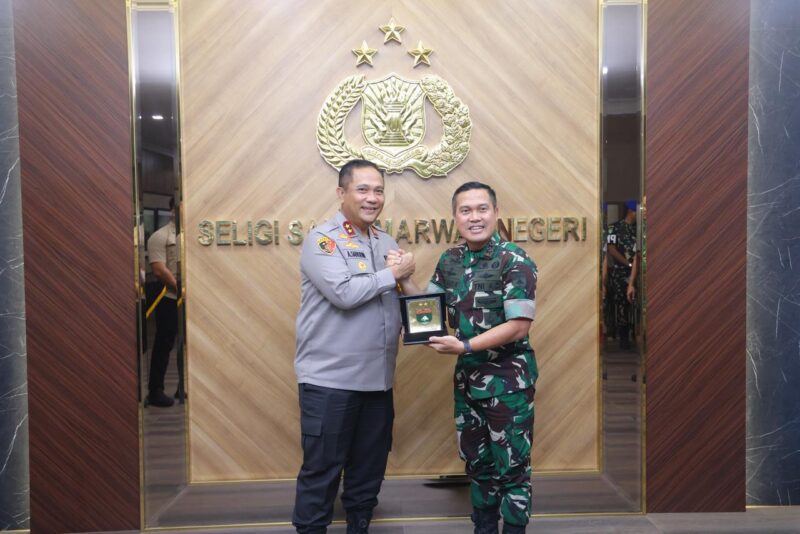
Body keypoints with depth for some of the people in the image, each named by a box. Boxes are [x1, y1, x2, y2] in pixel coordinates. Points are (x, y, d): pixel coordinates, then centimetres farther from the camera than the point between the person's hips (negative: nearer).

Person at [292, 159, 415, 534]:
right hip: (329, 379, -6)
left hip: (377, 378, 6)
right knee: (321, 471, 5)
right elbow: (344, 293, -23)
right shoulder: (322, 239, -9)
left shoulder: (386, 242, 12)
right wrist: (392, 275, -11)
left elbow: (400, 299, 14)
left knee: (369, 468, 18)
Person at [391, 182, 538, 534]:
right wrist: (404, 279, -6)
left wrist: (464, 346, -24)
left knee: (511, 465, 8)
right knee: (476, 462, 19)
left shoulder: (515, 261, -15)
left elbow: (519, 326, -20)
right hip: (467, 376, 6)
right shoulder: (450, 261, 4)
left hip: (508, 379, -6)